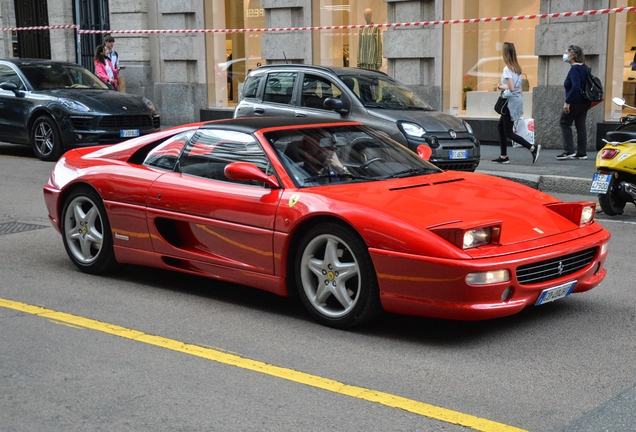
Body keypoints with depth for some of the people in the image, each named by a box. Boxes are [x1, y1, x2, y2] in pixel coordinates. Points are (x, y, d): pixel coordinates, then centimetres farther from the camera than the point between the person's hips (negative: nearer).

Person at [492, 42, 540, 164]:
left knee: (508, 133, -3)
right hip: (517, 99, 9)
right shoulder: (517, 68, 9)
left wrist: (501, 87, -5)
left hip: (511, 101, -9)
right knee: (500, 127, 17)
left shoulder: (507, 69, -16)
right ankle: (503, 156, 18)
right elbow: (516, 85, 12)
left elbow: (511, 88, -21)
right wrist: (503, 87, 6)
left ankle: (532, 147, -14)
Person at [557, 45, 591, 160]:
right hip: (585, 102, 9)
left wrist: (567, 102, -27)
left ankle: (569, 151, -2)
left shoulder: (574, 69, -17)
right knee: (580, 126, 10)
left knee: (565, 123, 2)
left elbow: (576, 87, -28)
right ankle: (582, 153, 11)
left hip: (575, 102, -9)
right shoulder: (584, 67, 13)